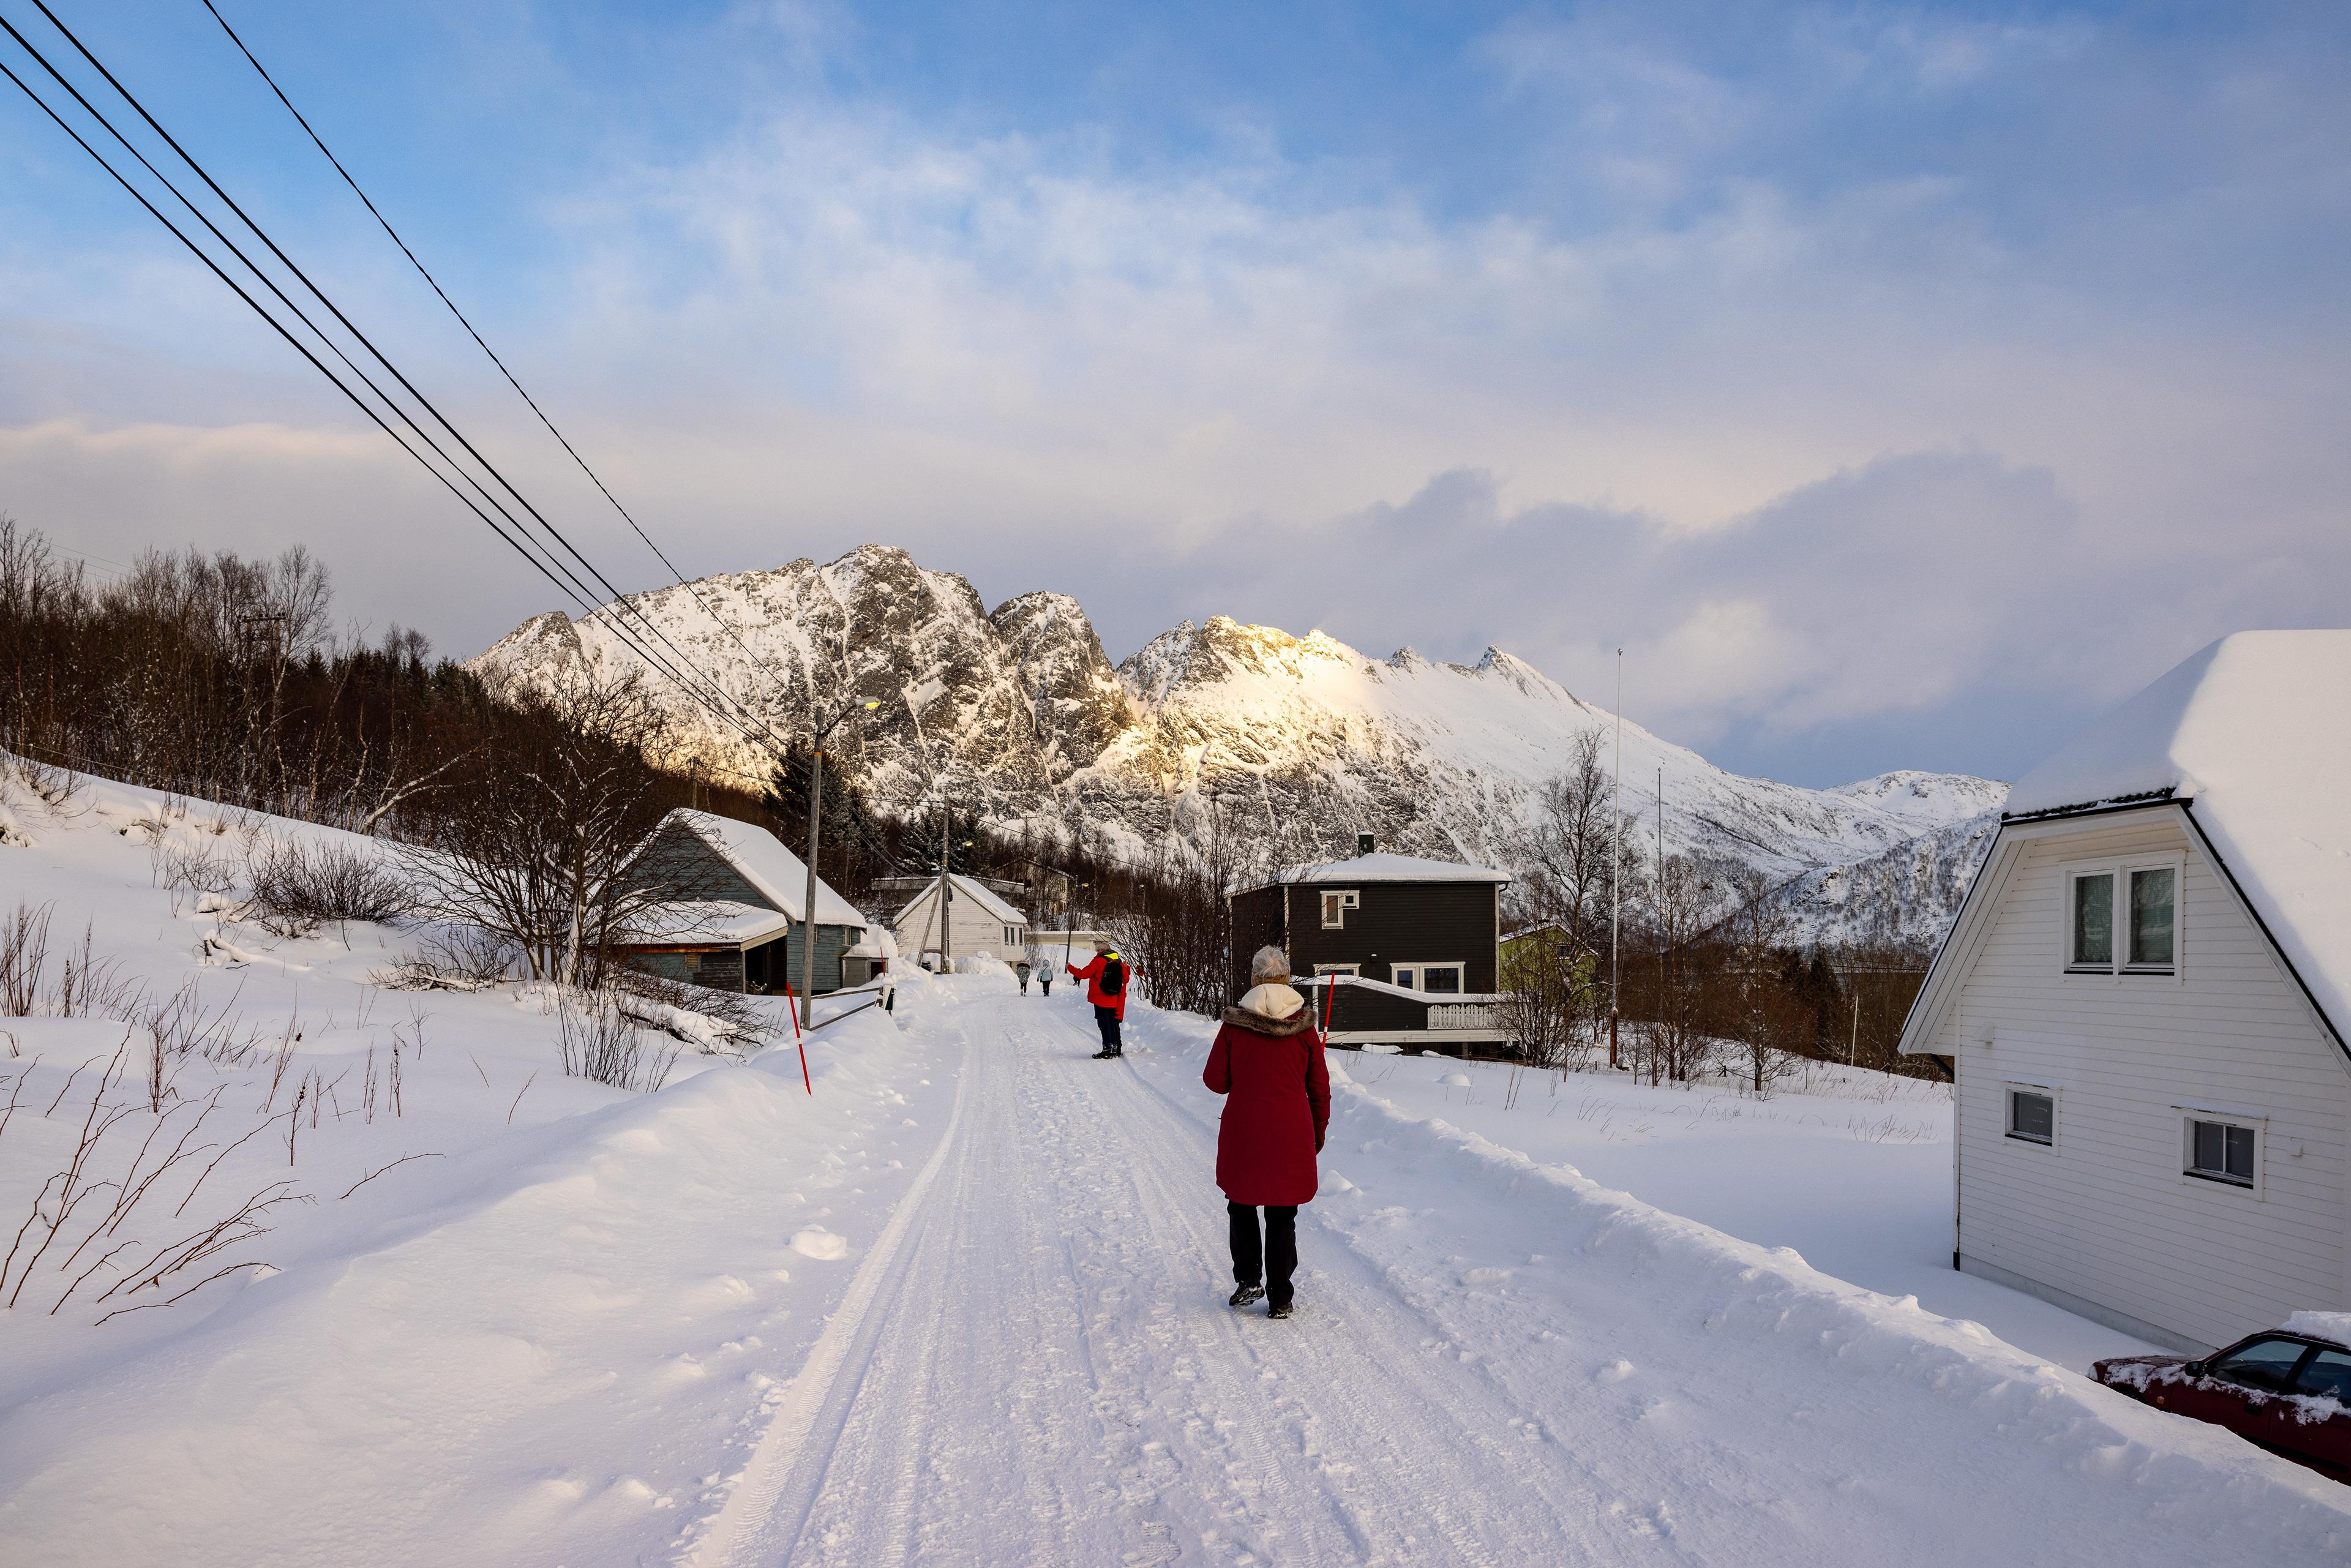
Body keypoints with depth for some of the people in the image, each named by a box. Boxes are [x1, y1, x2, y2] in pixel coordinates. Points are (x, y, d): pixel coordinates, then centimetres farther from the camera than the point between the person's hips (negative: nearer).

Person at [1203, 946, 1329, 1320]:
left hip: (1242, 1133, -1)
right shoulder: (1305, 1027, -3)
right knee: (1282, 1217, 9)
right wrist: (1318, 1132, 16)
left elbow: (1215, 1081, -2)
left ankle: (1248, 1279, 10)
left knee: (1241, 1204, 19)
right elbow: (1320, 1089, 3)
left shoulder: (1234, 1024, -6)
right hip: (1291, 1135, 1)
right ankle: (1279, 1299, 10)